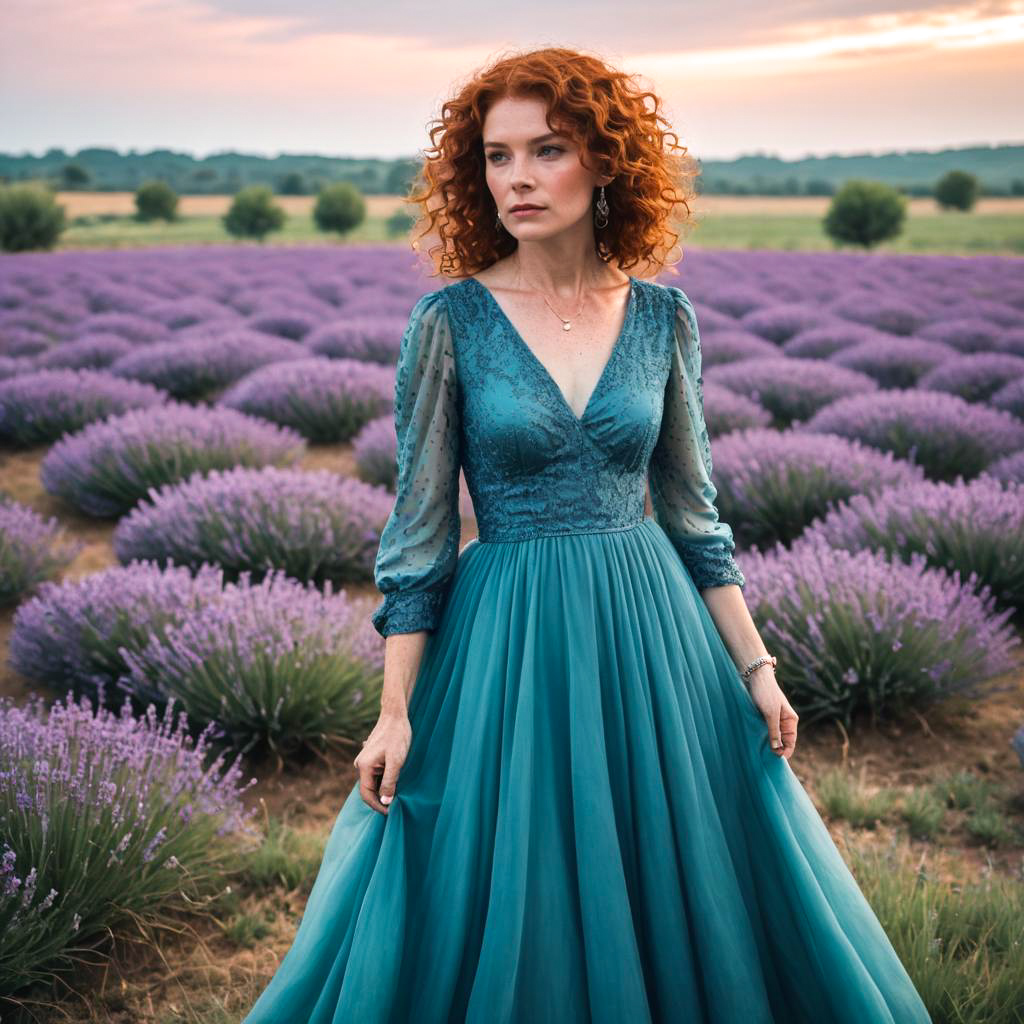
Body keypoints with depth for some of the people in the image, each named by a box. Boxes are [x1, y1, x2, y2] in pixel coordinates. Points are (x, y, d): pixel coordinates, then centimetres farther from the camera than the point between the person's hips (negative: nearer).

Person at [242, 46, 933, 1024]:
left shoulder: (662, 316, 1)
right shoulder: (449, 320, -7)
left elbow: (690, 507, 8)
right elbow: (418, 530, -5)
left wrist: (754, 664, 5)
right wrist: (396, 710, -9)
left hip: (651, 630, 3)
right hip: (508, 644, -3)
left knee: (677, 903, 14)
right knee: (507, 914, 9)